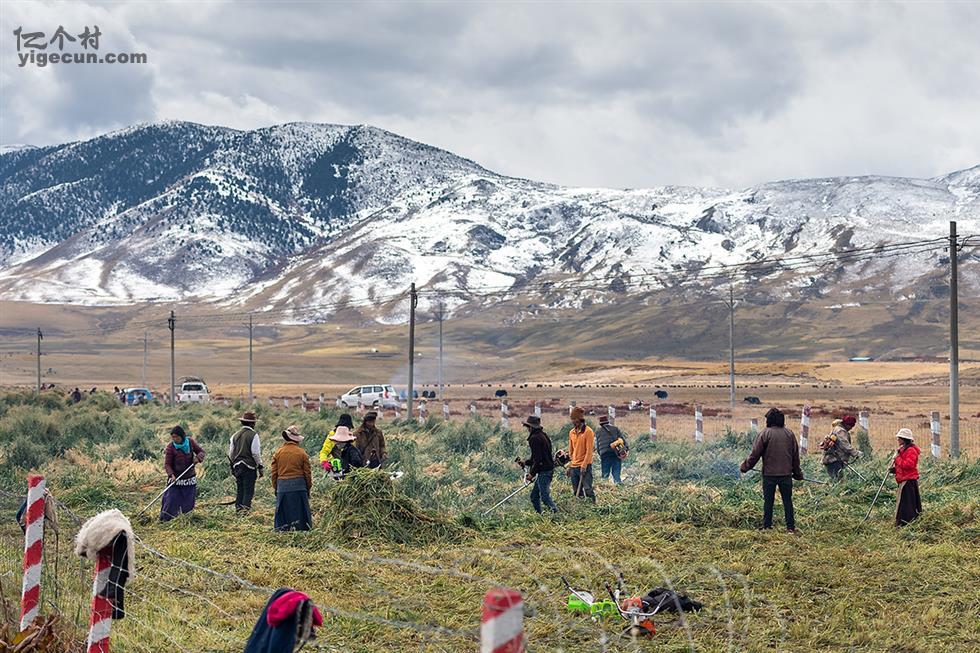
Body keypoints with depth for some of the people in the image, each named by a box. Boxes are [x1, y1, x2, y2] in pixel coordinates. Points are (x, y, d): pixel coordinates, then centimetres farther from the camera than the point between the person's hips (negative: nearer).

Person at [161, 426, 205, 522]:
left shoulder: (190, 442, -3)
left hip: (190, 478, 3)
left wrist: (198, 457, -16)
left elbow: (201, 451, 7)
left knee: (189, 500, 9)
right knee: (171, 499, -8)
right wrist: (171, 474, -28)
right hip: (176, 479, -3)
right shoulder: (170, 447, -13)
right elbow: (167, 464, -12)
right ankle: (164, 519, -2)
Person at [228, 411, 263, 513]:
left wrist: (232, 466, 21)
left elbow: (231, 453, 11)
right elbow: (256, 453, -12)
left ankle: (238, 508, 14)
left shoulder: (235, 435, 8)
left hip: (237, 466, 6)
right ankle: (246, 507, -7)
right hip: (249, 467, -6)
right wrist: (260, 467, -4)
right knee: (248, 490, -1)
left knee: (239, 489, 13)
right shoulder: (253, 435, -10)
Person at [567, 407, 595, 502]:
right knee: (576, 491, 6)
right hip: (574, 466, 6)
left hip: (585, 466, -6)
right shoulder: (571, 432, 12)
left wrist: (584, 465, -17)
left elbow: (589, 450, -12)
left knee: (587, 489, -13)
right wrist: (569, 465, 13)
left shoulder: (588, 432, -7)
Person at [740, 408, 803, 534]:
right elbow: (796, 455, 11)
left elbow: (755, 454, -7)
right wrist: (797, 473, 21)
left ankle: (767, 526, 8)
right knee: (787, 501, 8)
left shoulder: (764, 433, -7)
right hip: (786, 474, 3)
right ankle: (791, 526, 6)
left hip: (769, 474, -3)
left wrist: (745, 466, 7)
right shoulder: (790, 434, 5)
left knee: (768, 501, 5)